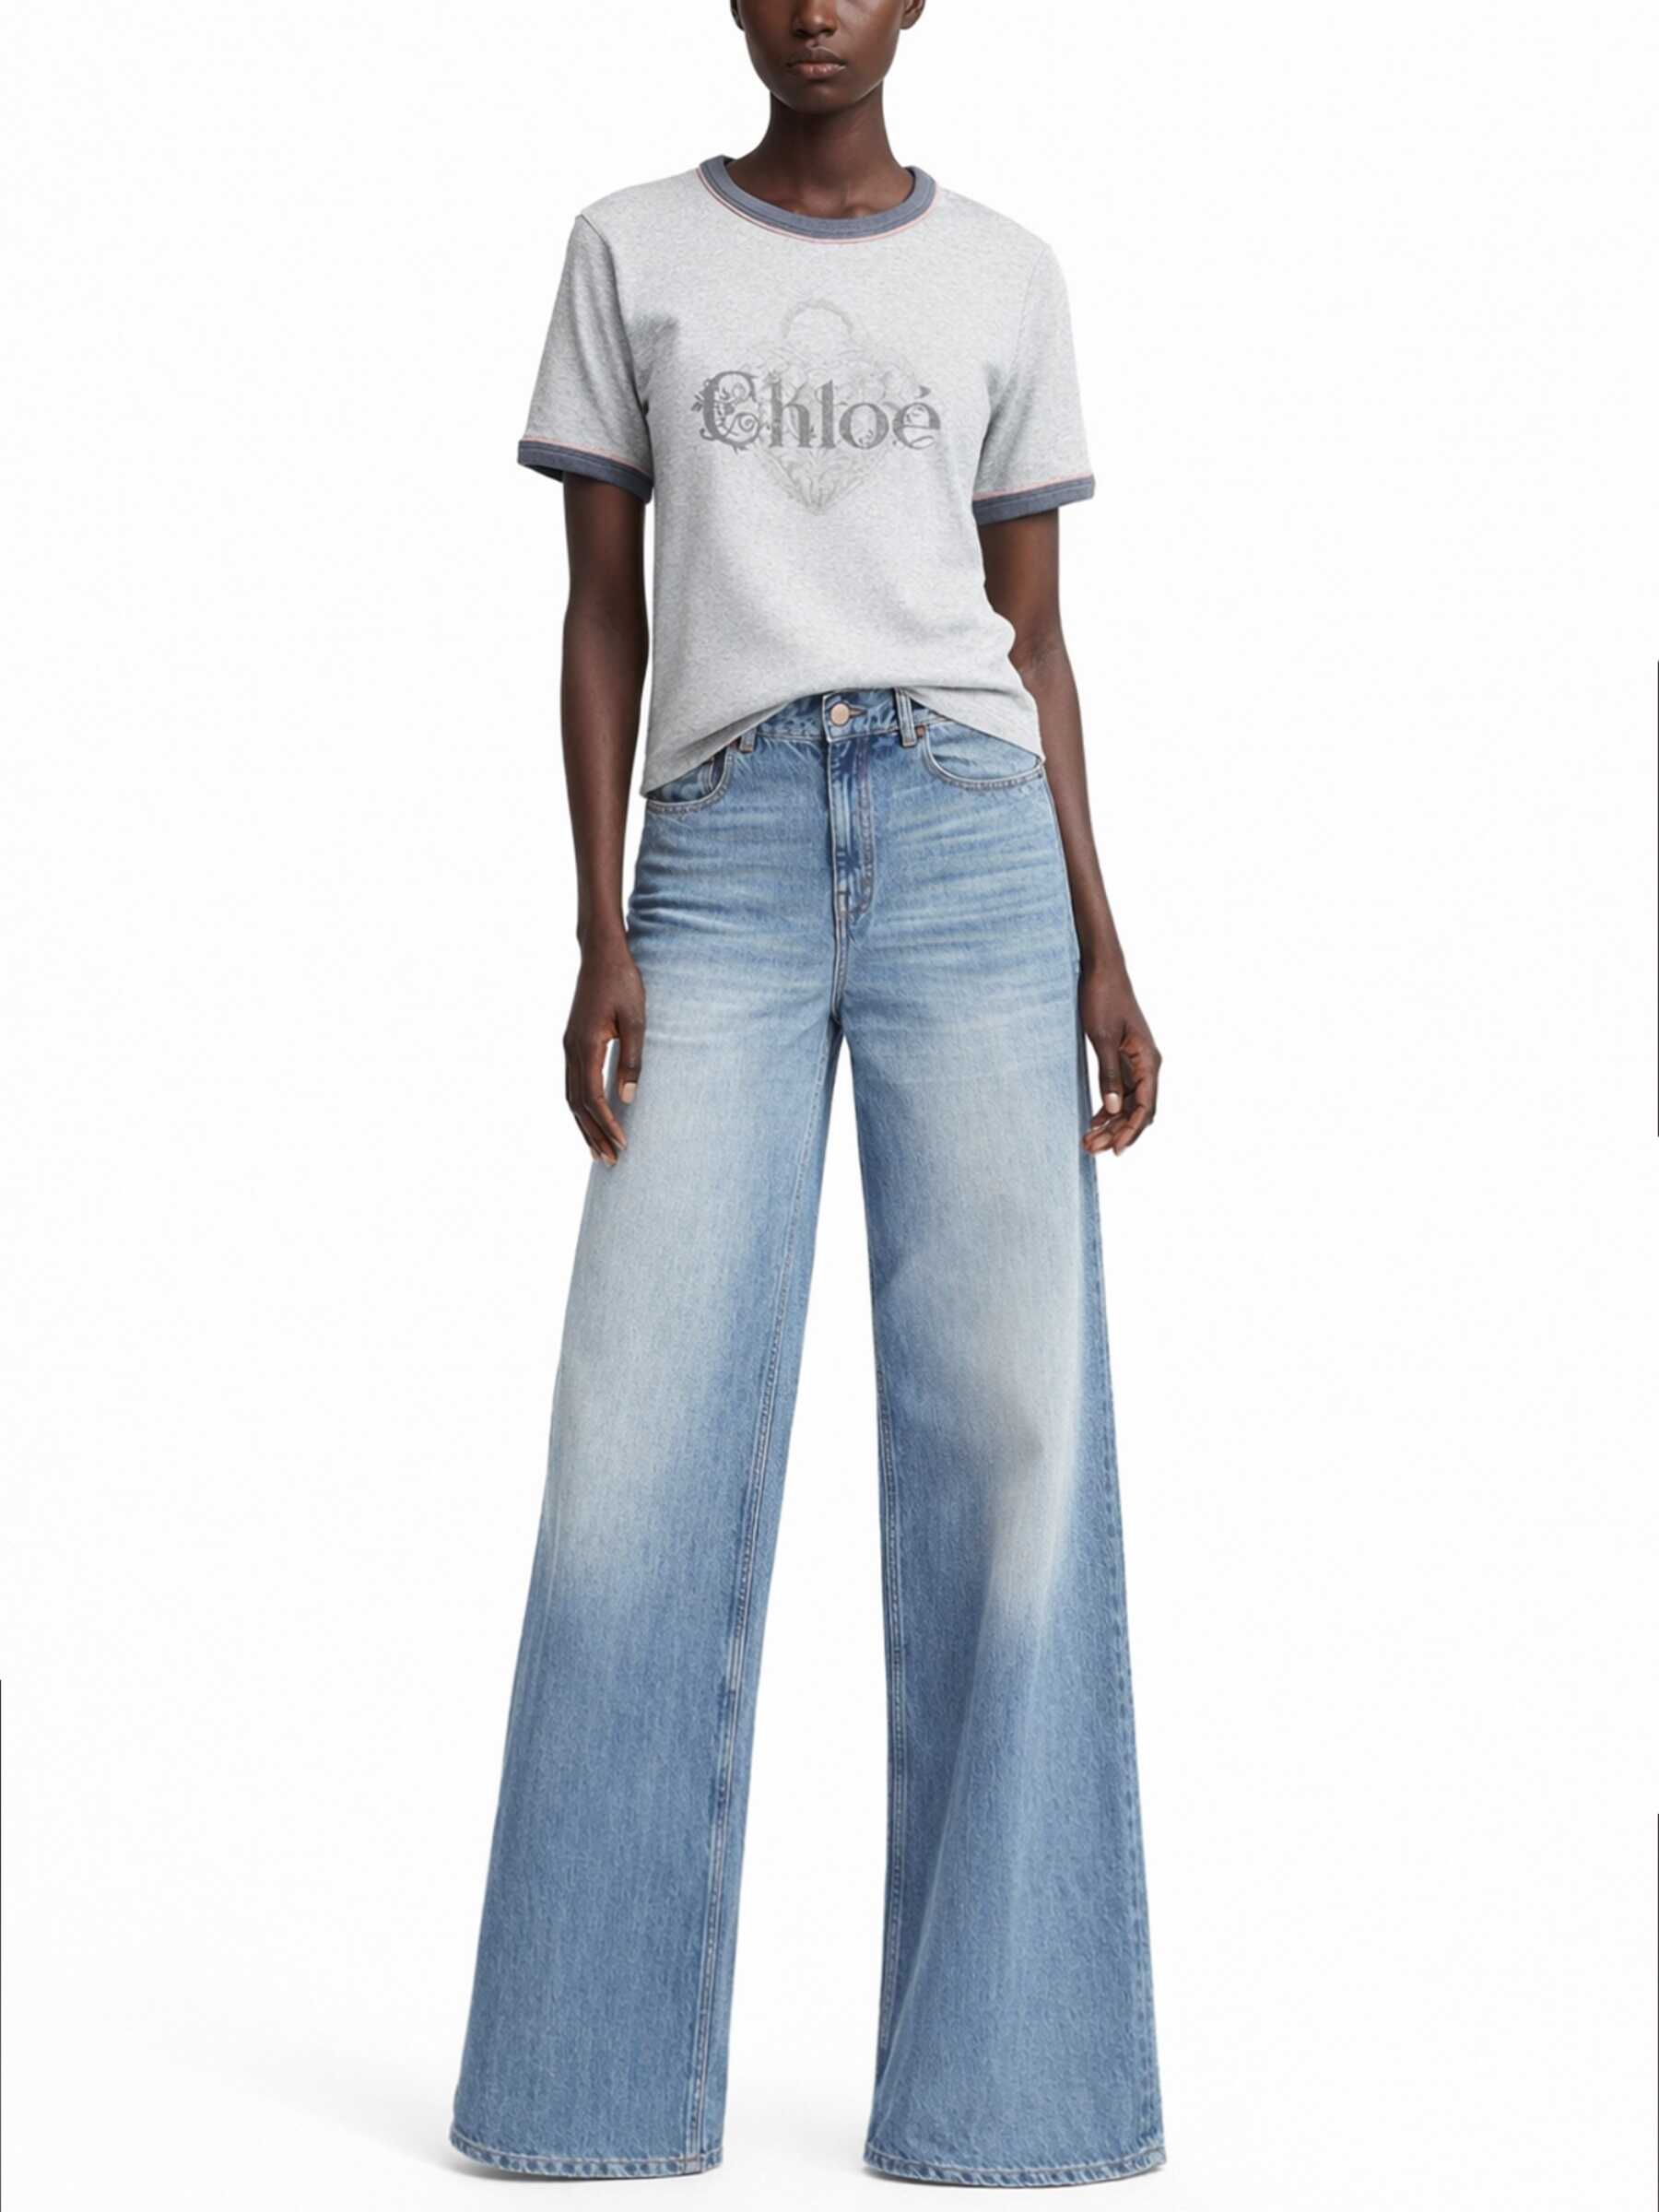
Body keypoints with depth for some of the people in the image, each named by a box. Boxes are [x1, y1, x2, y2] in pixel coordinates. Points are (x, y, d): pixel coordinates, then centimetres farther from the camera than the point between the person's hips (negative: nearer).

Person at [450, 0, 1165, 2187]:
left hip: (969, 841, 0)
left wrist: (1099, 945, 4)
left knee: (1013, 1428, -8)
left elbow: (1033, 635, 14)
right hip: (721, 855, 0)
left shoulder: (1007, 280, 15)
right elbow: (603, 610, 10)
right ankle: (600, 2074, 1)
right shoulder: (630, 251, 13)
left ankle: (1001, 2074, -2)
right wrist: (598, 937, 0)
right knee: (645, 1434, -9)